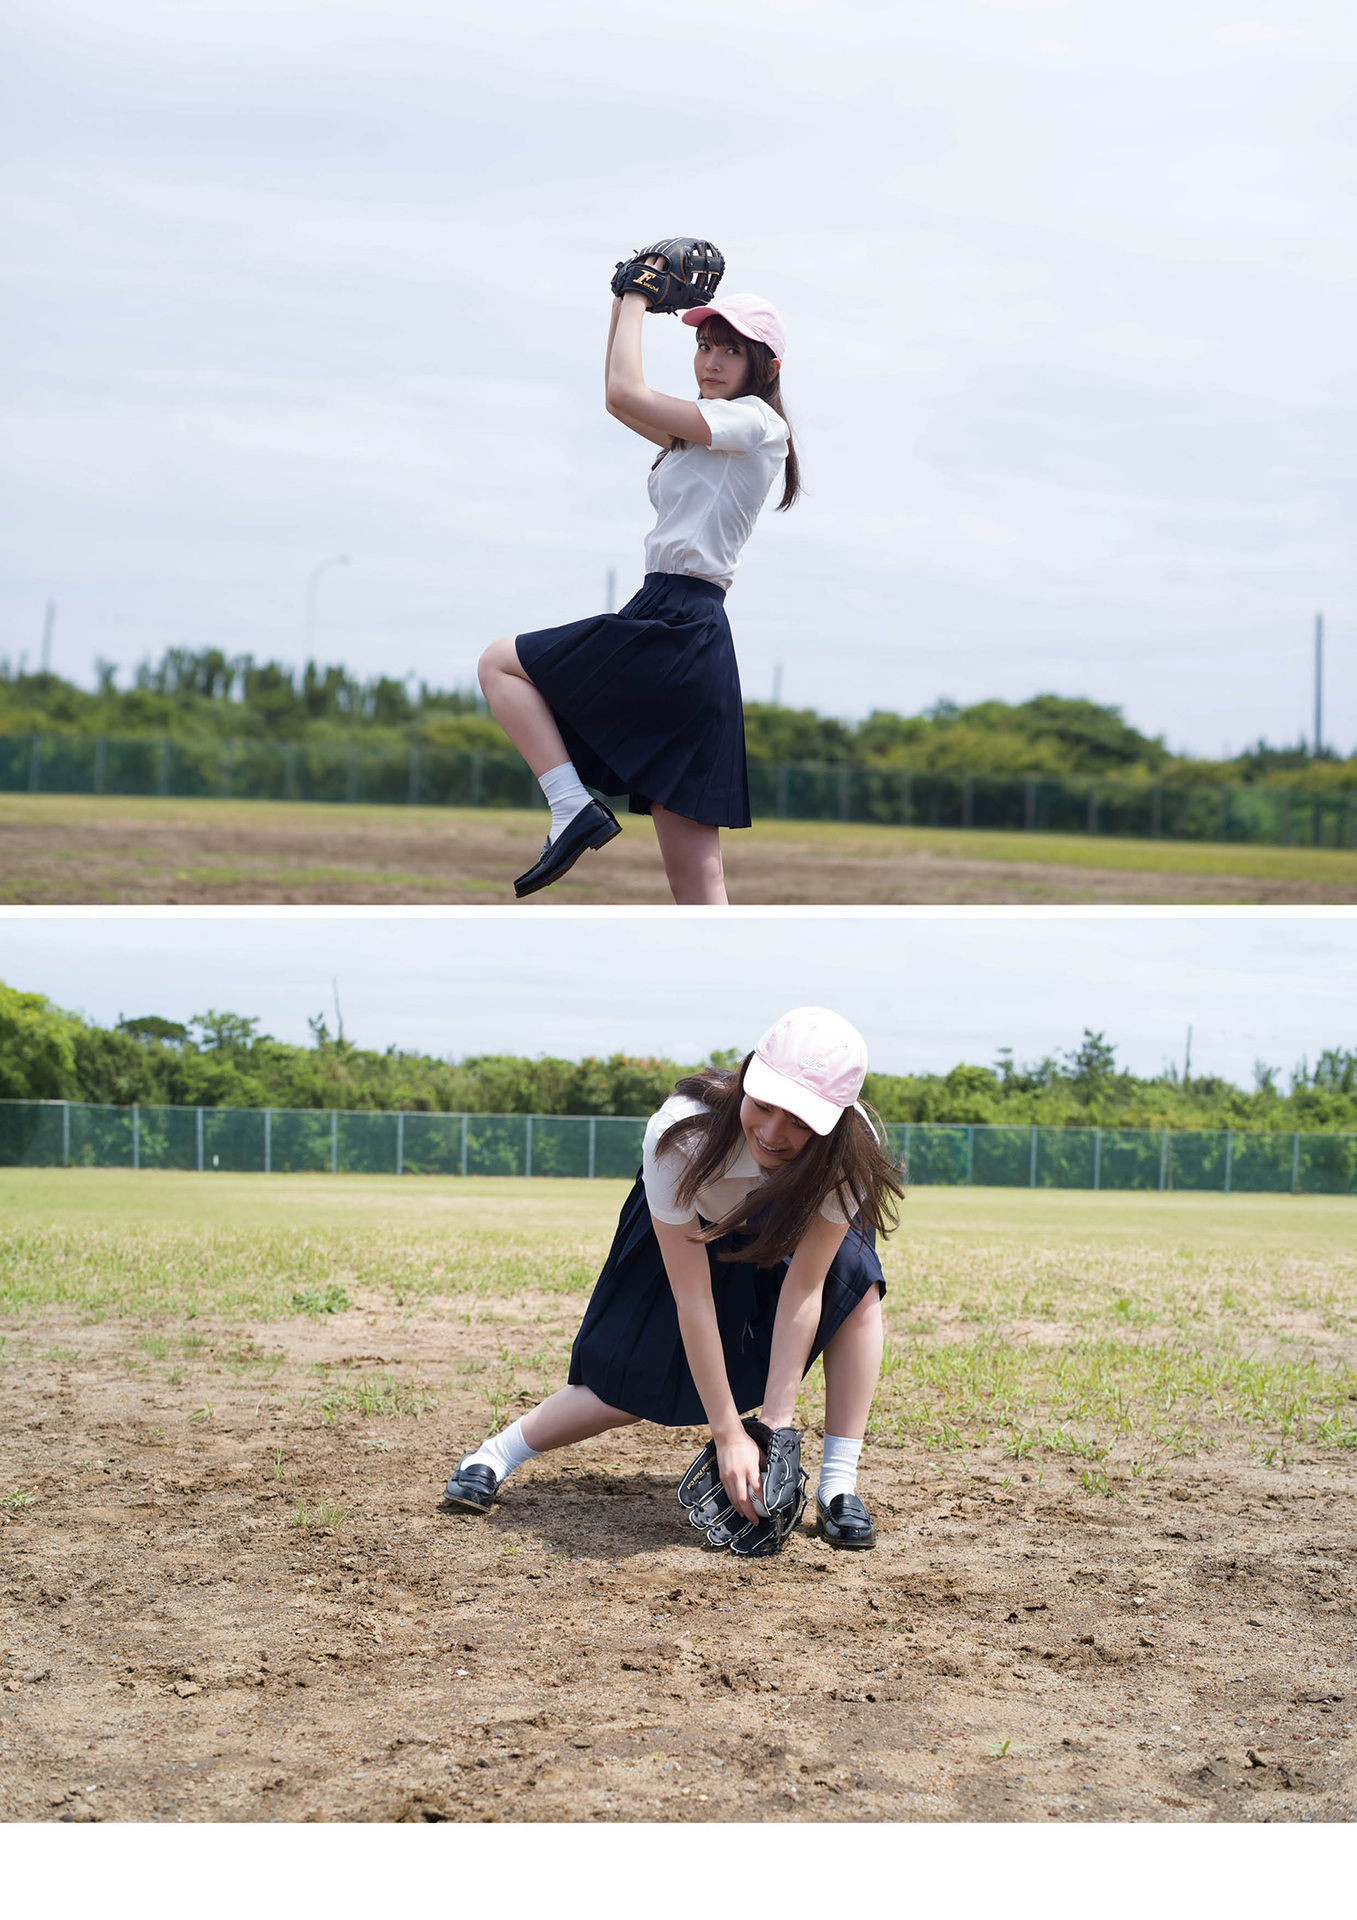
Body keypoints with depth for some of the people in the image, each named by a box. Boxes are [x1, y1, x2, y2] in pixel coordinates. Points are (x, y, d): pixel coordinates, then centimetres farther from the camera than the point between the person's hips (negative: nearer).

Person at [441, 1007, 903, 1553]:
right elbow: (692, 1298, -38)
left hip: (788, 1237, 1)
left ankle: (838, 1486, -21)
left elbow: (804, 1287, -32)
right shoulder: (681, 1135, -42)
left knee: (855, 1282, -28)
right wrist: (727, 1434, -38)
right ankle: (498, 1453, 15)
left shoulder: (850, 1152, -38)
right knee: (639, 1389, -8)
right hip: (690, 1230, -1)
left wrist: (776, 1421, -37)